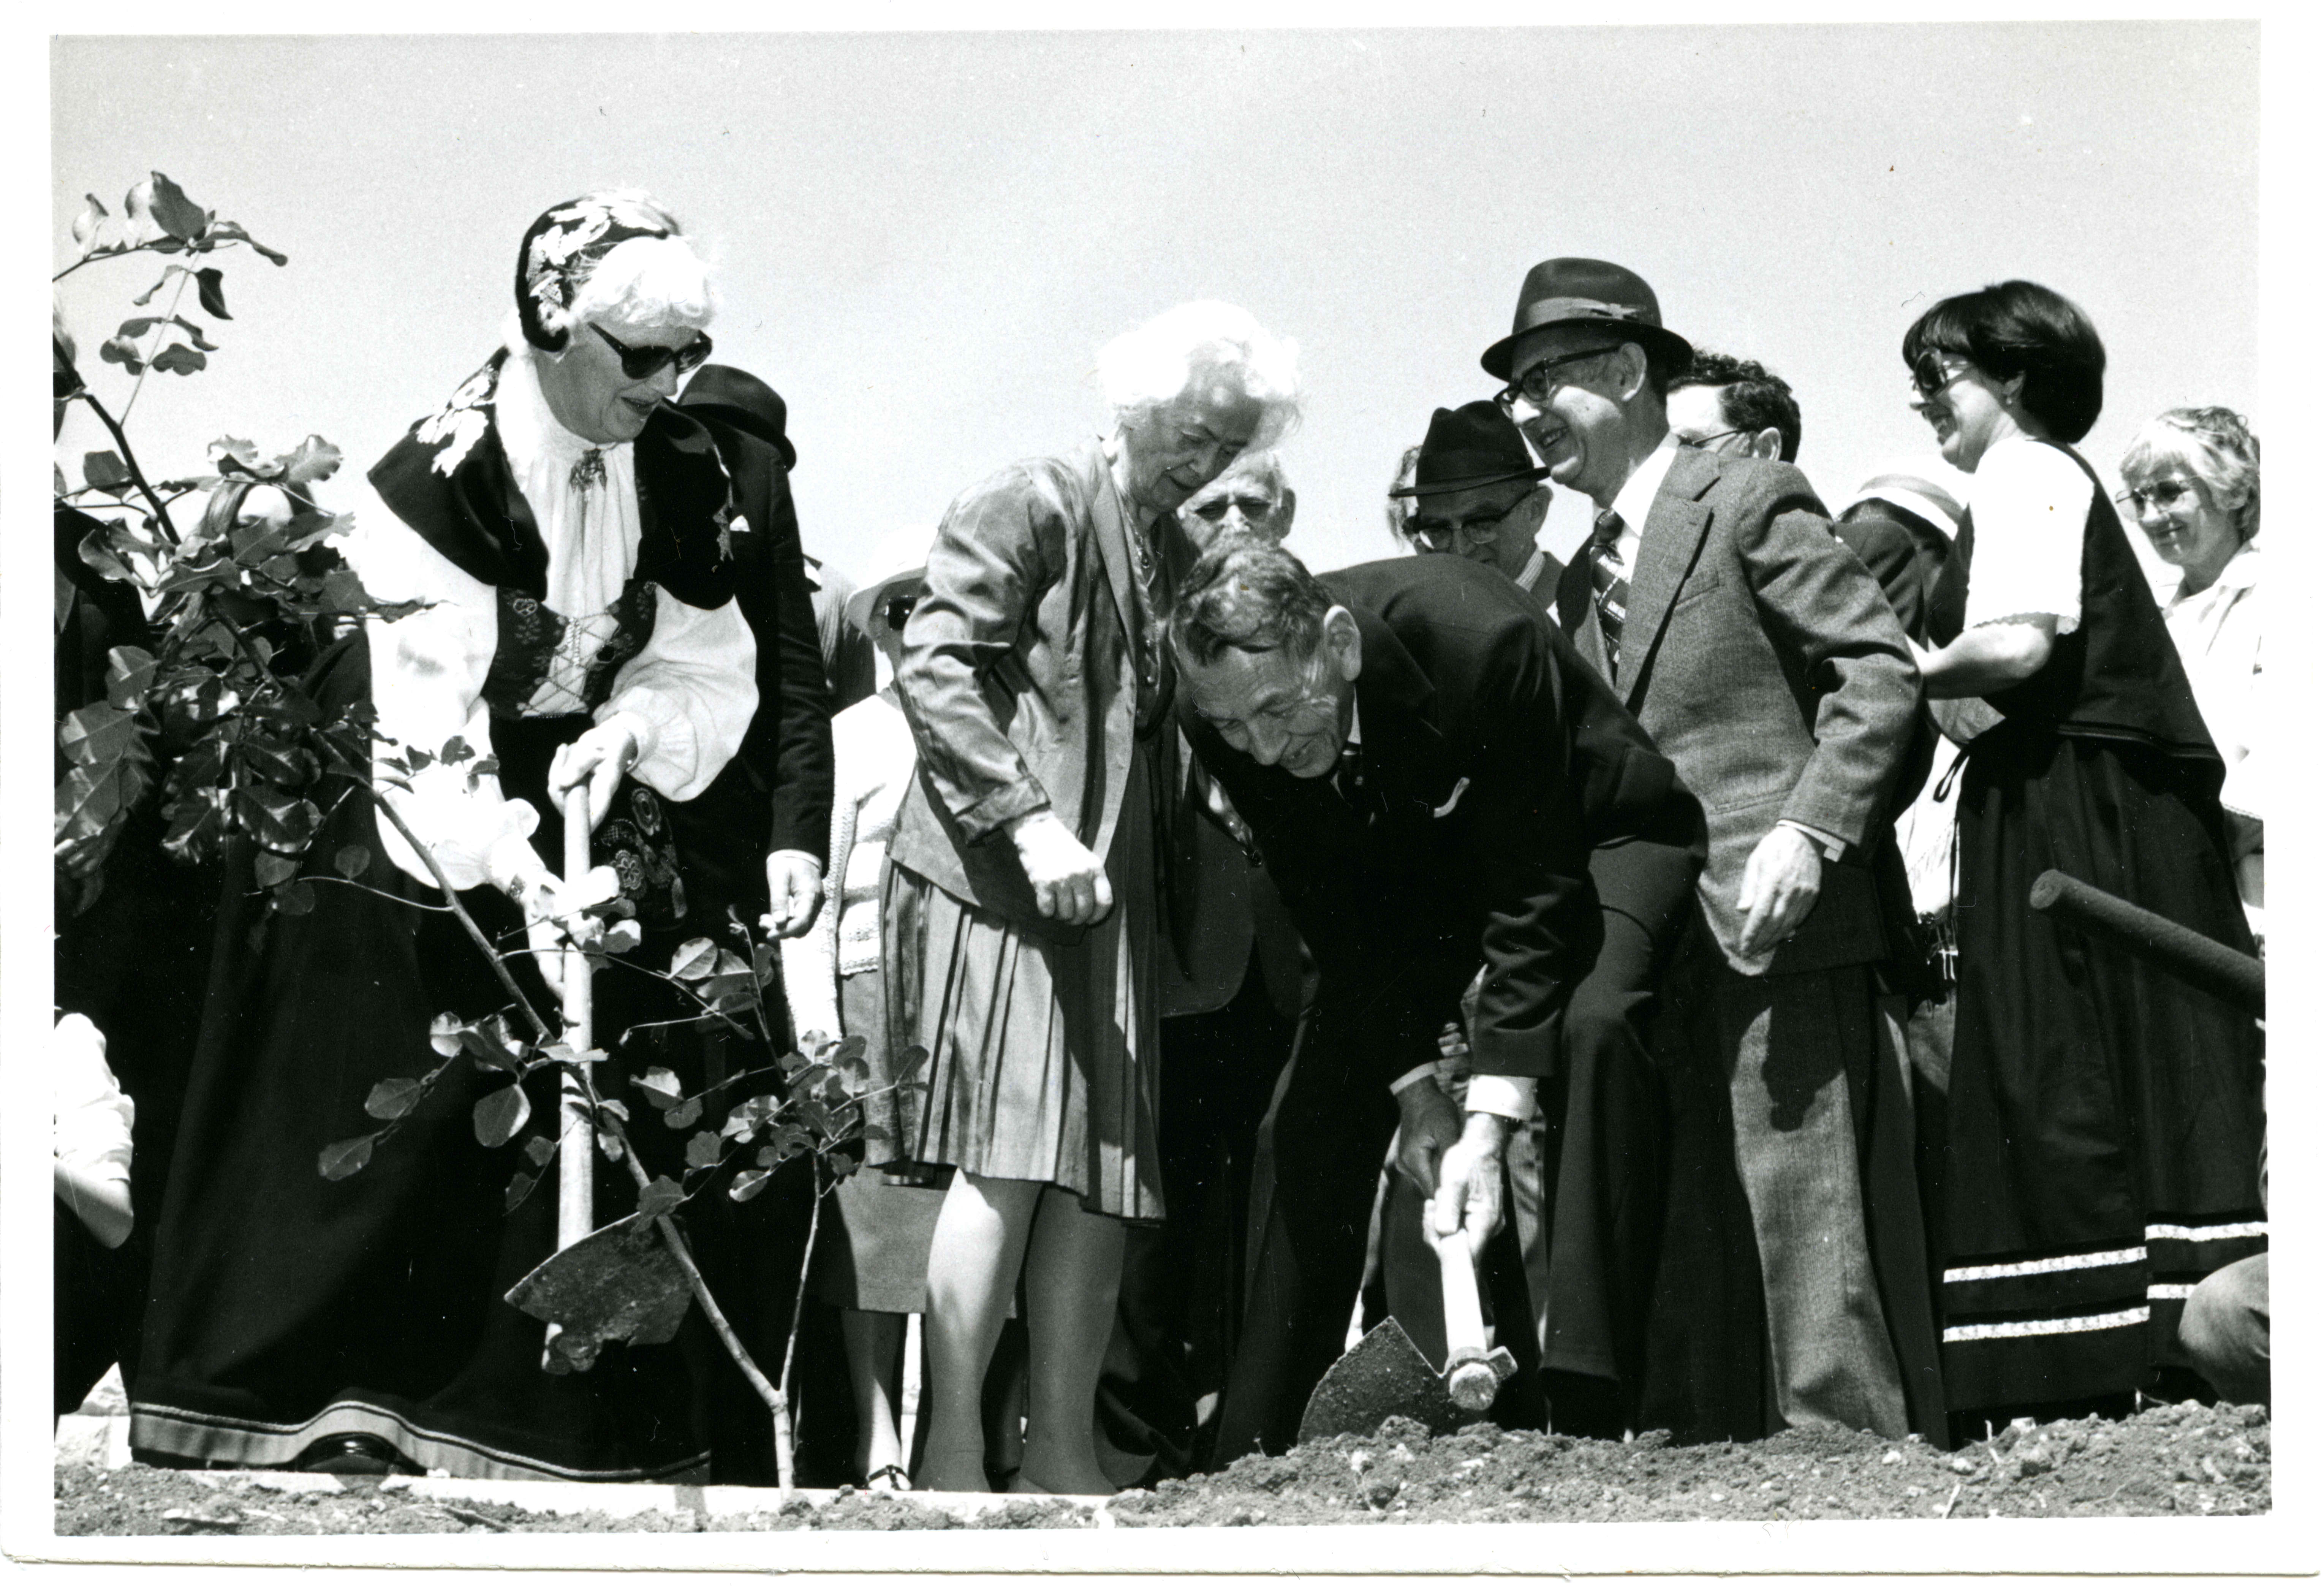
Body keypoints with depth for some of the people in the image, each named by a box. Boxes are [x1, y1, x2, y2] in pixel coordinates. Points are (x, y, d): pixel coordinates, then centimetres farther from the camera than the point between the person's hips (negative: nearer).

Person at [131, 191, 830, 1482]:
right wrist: (519, 877, -39)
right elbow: (430, 712, -27)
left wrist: (625, 729, -21)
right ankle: (317, 1448, 6)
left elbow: (708, 673, 2)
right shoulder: (445, 476, -21)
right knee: (388, 1153, -1)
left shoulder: (683, 475, -5)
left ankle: (574, 1461, 2)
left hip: (583, 835, 5)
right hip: (418, 851, -4)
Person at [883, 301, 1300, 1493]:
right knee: (1010, 1159, -14)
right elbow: (932, 666, -14)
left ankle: (1063, 1459, 6)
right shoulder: (1028, 510, -4)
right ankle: (953, 1457, -12)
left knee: (1099, 1179, 3)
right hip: (995, 879, -8)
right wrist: (1026, 818, -21)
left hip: (1111, 897, 8)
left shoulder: (1174, 548, 19)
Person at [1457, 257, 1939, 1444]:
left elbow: (1881, 668, -8)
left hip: (1783, 933, -8)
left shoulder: (1750, 502, -1)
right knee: (1689, 1261, 4)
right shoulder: (1581, 583, 21)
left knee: (1805, 1235, -11)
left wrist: (1807, 831, -20)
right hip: (1661, 956, 8)